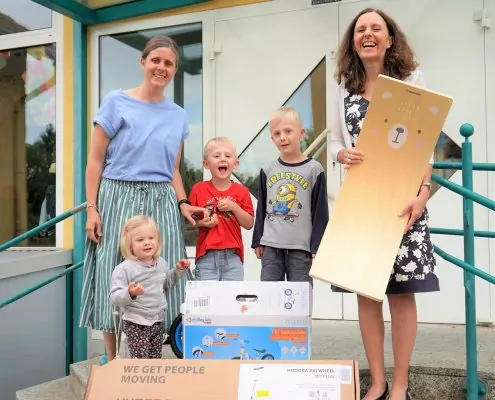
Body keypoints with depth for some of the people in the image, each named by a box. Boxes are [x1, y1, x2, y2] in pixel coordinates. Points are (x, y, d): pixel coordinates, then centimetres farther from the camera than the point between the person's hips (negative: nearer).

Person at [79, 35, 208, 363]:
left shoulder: (178, 116, 12)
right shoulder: (117, 102, 0)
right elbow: (96, 160, -1)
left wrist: (183, 204, 2)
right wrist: (92, 208, -8)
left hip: (162, 203, 3)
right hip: (119, 199, -3)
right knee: (114, 278, 0)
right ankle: (112, 362, 13)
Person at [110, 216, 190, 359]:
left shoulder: (161, 263, 5)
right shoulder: (124, 269, -17)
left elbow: (168, 282, 25)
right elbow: (115, 297, -21)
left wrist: (179, 270, 10)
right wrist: (130, 293, -40)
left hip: (158, 320, 6)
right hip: (136, 324, -6)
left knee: (156, 358, 15)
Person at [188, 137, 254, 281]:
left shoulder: (241, 191, 5)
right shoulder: (199, 189, 2)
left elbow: (249, 224, 3)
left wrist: (234, 207, -10)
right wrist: (202, 222, -13)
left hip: (233, 255, 1)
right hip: (207, 255, -1)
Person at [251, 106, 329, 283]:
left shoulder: (314, 169, -2)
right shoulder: (268, 171, 8)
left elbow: (320, 212, -2)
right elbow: (261, 208, 13)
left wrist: (317, 247, -6)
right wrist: (257, 241, 10)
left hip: (301, 247, -3)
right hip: (270, 246, 3)